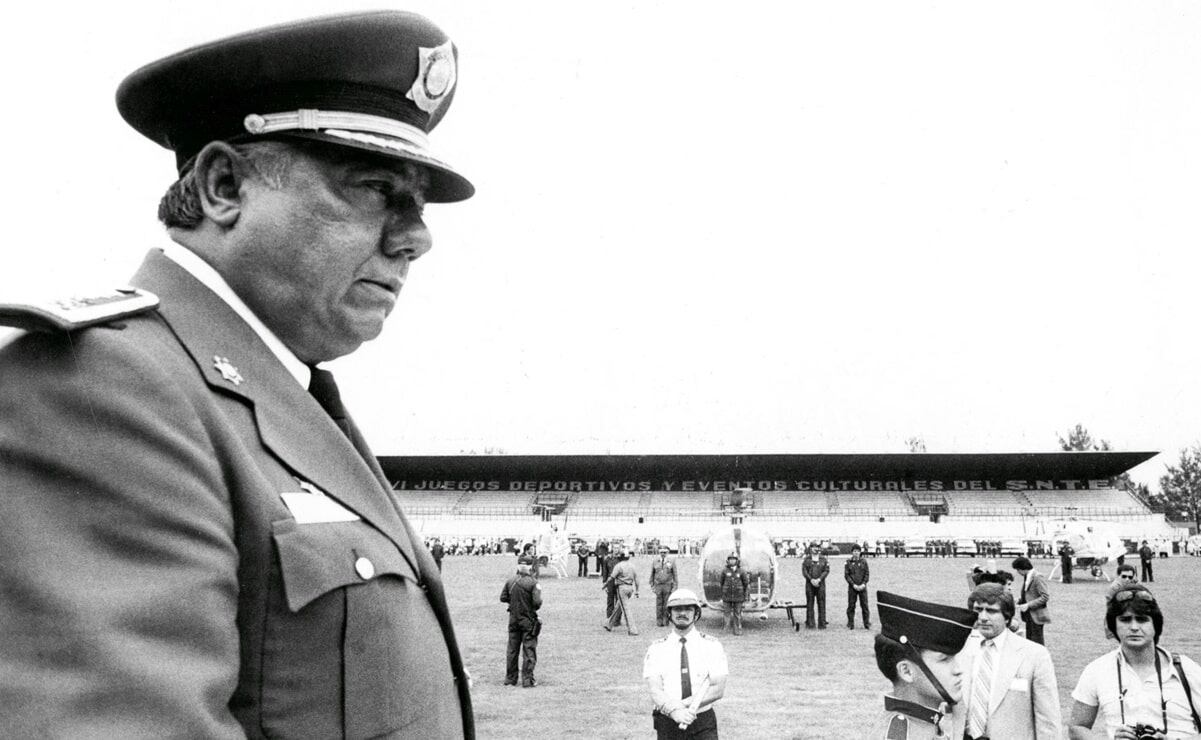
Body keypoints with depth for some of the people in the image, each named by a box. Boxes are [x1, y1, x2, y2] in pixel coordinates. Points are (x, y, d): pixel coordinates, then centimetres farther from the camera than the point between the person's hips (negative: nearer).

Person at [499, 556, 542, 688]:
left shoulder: (510, 581, -2)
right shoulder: (533, 583, -15)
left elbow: (503, 598, 4)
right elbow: (537, 602, -20)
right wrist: (539, 592, 1)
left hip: (513, 619, 4)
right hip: (528, 620, -4)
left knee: (512, 649, 13)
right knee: (529, 650, 3)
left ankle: (510, 679, 18)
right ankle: (527, 680, 1)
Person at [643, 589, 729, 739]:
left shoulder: (712, 645, 4)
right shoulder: (656, 649, 4)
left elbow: (718, 689, -5)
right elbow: (655, 691, -7)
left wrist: (684, 704, -16)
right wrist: (674, 711, -26)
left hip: (703, 724, 0)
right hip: (667, 724, 0)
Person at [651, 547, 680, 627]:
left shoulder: (671, 563, 3)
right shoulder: (655, 563, 8)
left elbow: (675, 575, 3)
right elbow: (652, 575, 12)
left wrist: (675, 587, -3)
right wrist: (652, 586, 6)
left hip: (668, 586, -1)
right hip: (658, 586, 1)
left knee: (667, 604, -3)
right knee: (659, 604, -1)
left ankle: (666, 621, 4)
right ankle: (659, 622, 5)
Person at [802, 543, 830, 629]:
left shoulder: (823, 559, 7)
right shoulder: (806, 559, 7)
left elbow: (826, 570, 1)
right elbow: (804, 570, 0)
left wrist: (819, 579, -12)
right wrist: (811, 580, -12)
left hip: (820, 583, 0)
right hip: (809, 583, 0)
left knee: (821, 603, -3)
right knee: (809, 603, 1)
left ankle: (822, 623, -1)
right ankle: (810, 623, 5)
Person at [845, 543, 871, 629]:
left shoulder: (864, 562, 5)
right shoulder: (848, 562, 3)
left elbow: (867, 574, 4)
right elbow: (846, 575, 0)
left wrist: (863, 584, -10)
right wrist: (853, 585, -10)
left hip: (862, 587, 0)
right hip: (852, 587, 0)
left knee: (864, 605, 0)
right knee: (851, 606, 1)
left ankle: (867, 623, 6)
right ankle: (850, 624, 9)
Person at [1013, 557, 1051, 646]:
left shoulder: (1037, 578, -17)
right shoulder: (1026, 577, 10)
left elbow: (1045, 597, -20)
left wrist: (1028, 605, -21)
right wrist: (1020, 599, 4)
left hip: (1036, 615, -9)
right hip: (1029, 615, 9)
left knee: (1037, 642, -5)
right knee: (1029, 639, 12)